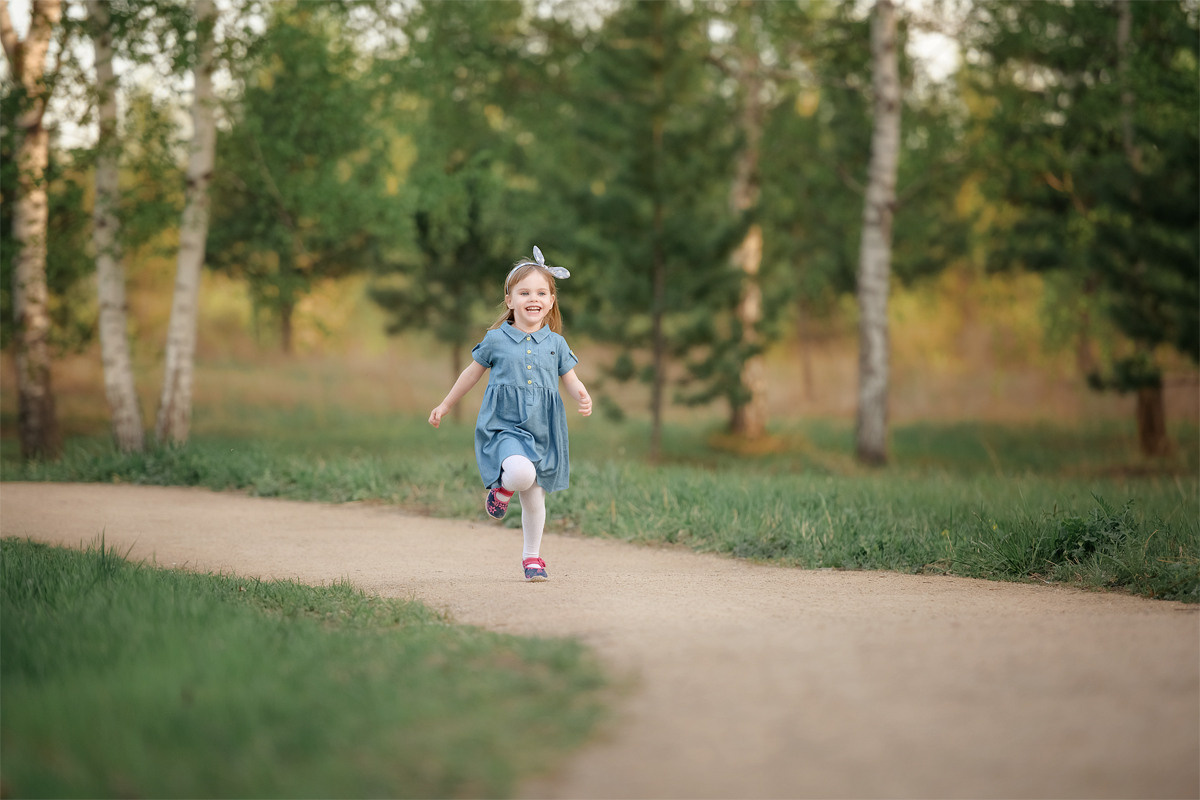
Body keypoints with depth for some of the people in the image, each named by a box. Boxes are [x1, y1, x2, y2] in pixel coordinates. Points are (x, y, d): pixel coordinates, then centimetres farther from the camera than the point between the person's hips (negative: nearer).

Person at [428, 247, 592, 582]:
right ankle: (502, 488, 6)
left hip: (543, 431, 3)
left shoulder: (555, 344, 6)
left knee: (535, 498, 8)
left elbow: (571, 380, 13)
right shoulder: (496, 340, 1)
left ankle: (532, 555, 28)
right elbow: (472, 374, 14)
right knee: (521, 473, -31)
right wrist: (445, 406, 22)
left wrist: (583, 396, -11)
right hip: (503, 427, -3)